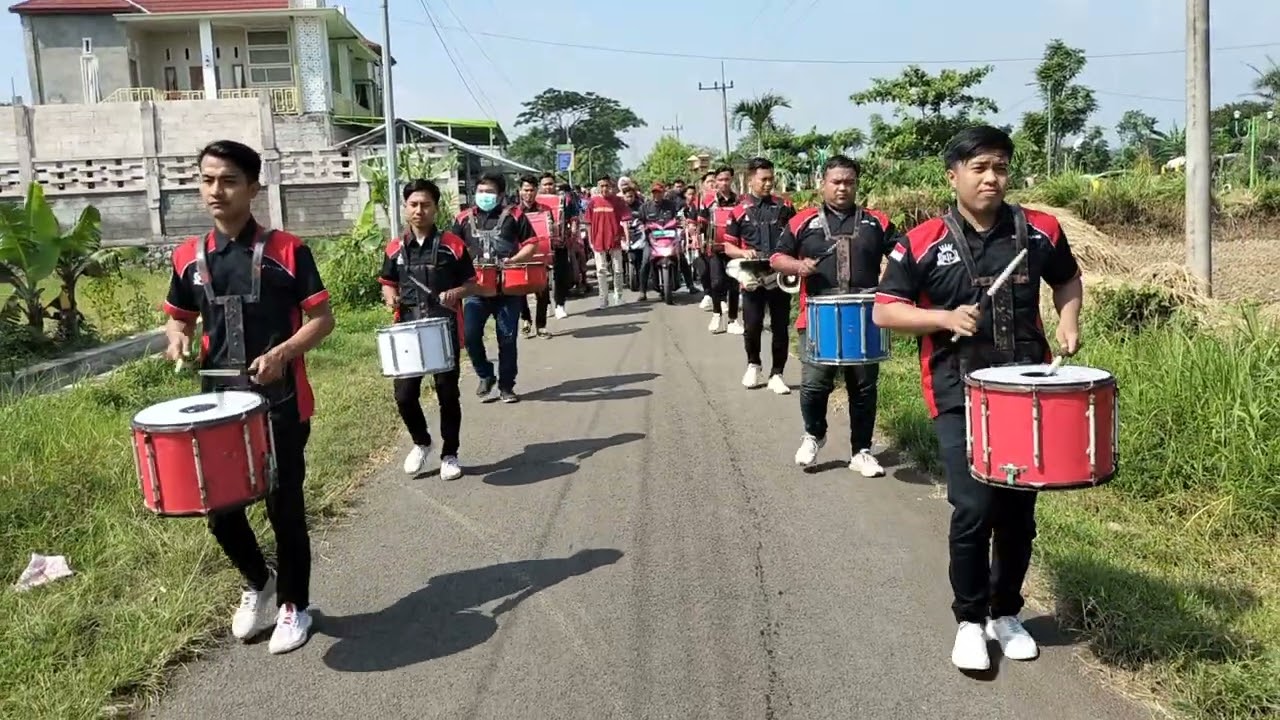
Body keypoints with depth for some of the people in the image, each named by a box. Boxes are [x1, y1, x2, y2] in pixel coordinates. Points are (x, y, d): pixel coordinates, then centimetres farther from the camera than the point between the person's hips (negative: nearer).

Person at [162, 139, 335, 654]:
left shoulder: (286, 250, -7)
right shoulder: (188, 258, 5)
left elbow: (322, 319, -6)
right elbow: (179, 317, 17)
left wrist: (282, 352, -21)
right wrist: (177, 338, -5)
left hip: (282, 403, -4)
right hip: (219, 402, 4)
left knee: (284, 507, 5)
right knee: (219, 508, 9)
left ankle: (294, 605, 25)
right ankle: (257, 581, 37)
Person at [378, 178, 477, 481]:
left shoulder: (453, 245, -3)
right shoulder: (395, 248, 6)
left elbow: (472, 284, 2)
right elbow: (388, 284, 16)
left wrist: (456, 293, -18)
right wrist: (391, 297, -6)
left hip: (445, 330, -2)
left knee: (447, 393, 6)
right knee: (403, 394, 2)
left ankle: (449, 454, 21)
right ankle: (421, 442, 28)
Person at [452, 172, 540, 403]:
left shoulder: (513, 215, 1)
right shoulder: (464, 219, 8)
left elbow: (532, 244, 1)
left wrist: (513, 261, -14)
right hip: (476, 287, 2)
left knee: (507, 338, 4)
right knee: (470, 335, -9)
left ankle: (506, 386, 16)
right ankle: (486, 376, 14)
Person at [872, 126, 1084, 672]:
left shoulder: (1040, 232, 2)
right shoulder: (922, 243, -6)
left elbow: (1068, 277, 21)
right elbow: (884, 311, -4)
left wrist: (1068, 320, 2)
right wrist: (946, 318, -17)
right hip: (959, 396, -3)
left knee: (1020, 508, 11)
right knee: (974, 507, -11)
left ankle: (1006, 613, 31)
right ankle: (970, 620, 11)